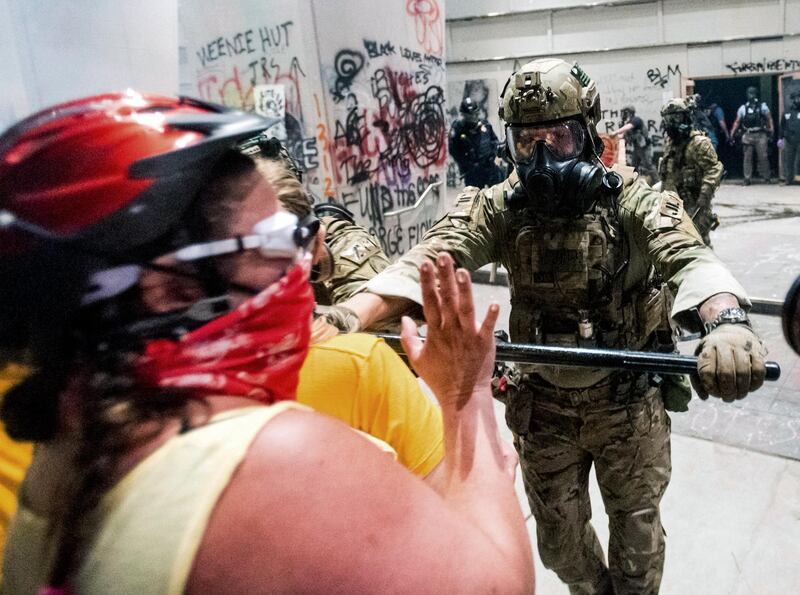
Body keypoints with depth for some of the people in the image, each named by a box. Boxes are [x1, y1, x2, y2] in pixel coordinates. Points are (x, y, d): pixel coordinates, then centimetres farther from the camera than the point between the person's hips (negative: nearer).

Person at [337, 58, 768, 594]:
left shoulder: (632, 200, -15)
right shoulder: (500, 207, -9)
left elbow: (688, 257, -32)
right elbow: (429, 259, -23)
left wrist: (726, 321, -55)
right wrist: (349, 315, -41)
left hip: (629, 402, -2)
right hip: (542, 405, 2)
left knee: (636, 532, 20)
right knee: (560, 544, 21)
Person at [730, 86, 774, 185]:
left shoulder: (762, 106, 4)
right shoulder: (743, 108, 8)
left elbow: (769, 119, 4)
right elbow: (737, 122, 10)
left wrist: (771, 132, -5)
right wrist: (732, 135, 4)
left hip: (761, 135, -1)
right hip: (748, 135, 1)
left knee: (763, 157, -1)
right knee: (747, 158, 2)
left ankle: (767, 177, 9)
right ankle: (747, 178, 6)